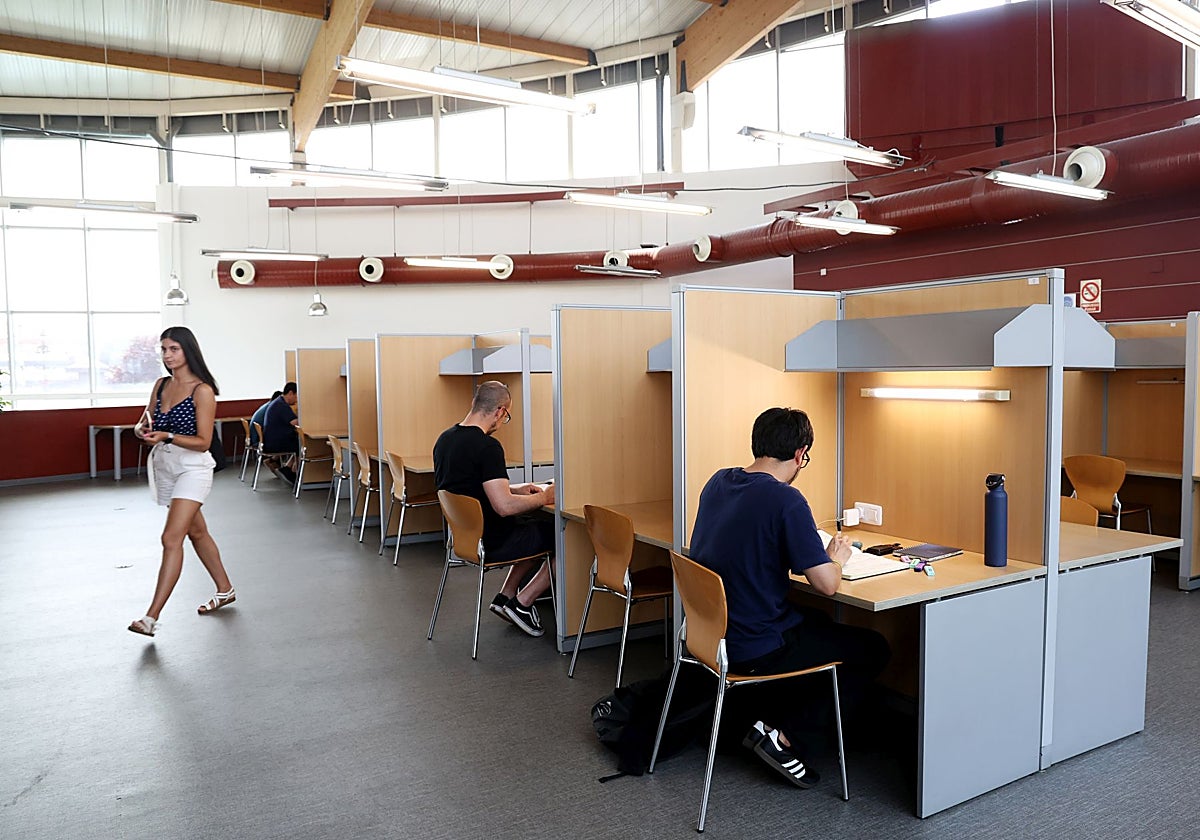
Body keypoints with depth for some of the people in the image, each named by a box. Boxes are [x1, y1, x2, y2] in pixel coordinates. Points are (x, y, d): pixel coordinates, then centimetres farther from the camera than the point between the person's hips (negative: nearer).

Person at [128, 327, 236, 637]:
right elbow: (143, 424, 12)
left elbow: (203, 442, -14)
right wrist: (144, 430, -11)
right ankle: (225, 590, 34)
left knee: (171, 538, -14)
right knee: (196, 532, 18)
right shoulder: (161, 385, 7)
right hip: (164, 466, 8)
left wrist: (167, 436, -26)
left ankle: (152, 617, -12)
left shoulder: (202, 391, -13)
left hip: (192, 468, -8)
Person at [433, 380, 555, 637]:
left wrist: (517, 489, 16)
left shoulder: (444, 439, 5)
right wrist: (544, 497, -12)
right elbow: (504, 506, -28)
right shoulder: (487, 446, -23)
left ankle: (505, 596, 23)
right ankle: (522, 603, 4)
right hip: (491, 543, -9)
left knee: (536, 528, 28)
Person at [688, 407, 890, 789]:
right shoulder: (785, 500, -21)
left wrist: (816, 552, 21)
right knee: (874, 649, 9)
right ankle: (784, 734, 3)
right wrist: (836, 557, 3)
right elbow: (827, 584, -19)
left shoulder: (718, 482, 3)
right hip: (755, 649, -8)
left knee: (818, 622, 30)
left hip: (710, 630, 8)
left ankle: (745, 712, 24)